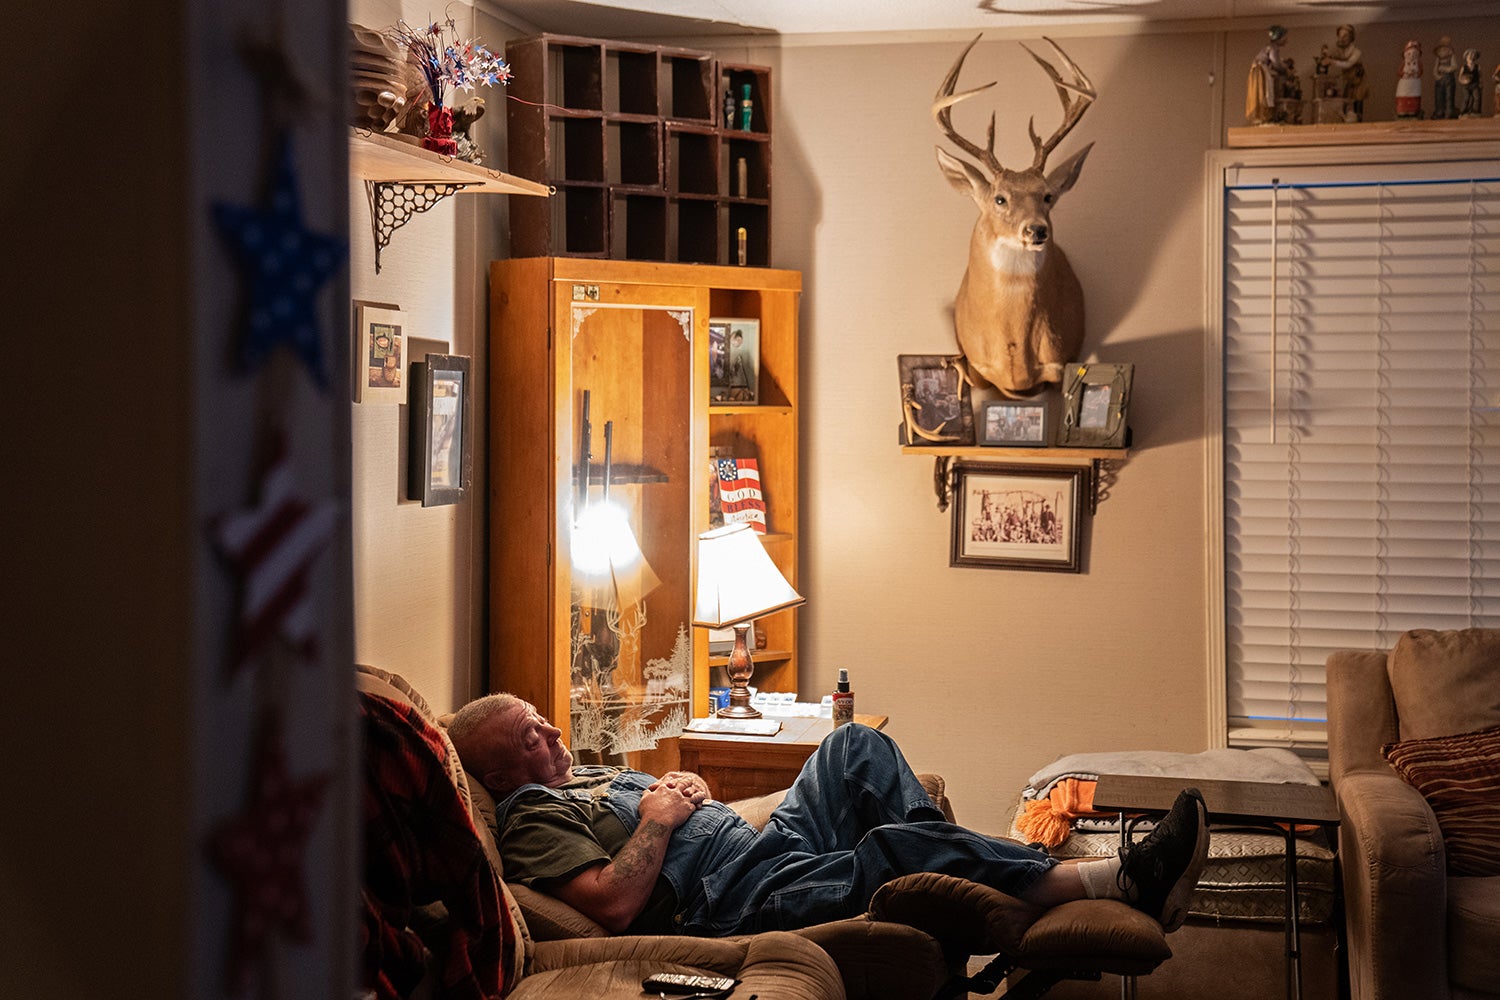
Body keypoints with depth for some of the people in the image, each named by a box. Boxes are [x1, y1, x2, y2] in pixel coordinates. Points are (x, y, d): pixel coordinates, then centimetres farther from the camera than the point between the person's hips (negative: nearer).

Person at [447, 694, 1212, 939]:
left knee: (856, 747, 5)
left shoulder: (588, 776, 24)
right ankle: (1124, 884, -27)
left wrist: (683, 788, 8)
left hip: (768, 843, 11)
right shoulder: (530, 818, -6)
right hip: (742, 900, -11)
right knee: (894, 845, -28)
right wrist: (658, 819, -11)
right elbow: (613, 904, -22)